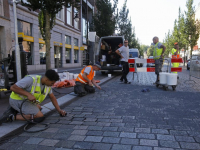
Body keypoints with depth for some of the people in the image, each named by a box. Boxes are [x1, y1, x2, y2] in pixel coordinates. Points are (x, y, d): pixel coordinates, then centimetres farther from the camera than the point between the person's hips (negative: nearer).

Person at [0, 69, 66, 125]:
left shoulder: (47, 84, -3)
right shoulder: (31, 79, -28)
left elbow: (52, 97, 8)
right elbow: (13, 88, -24)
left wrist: (59, 110, 4)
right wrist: (28, 94, -31)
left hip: (25, 100, 9)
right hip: (19, 101, -9)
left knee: (38, 108, 29)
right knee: (40, 117, -14)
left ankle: (13, 111, 16)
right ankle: (12, 117, -10)